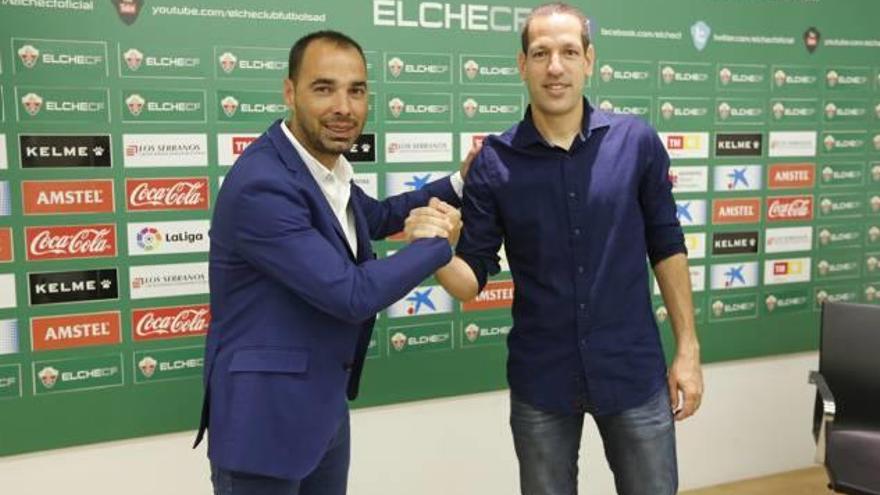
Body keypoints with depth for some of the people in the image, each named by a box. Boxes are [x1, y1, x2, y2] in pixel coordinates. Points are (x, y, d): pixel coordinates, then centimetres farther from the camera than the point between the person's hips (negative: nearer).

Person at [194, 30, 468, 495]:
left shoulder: (330, 169, 3)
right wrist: (437, 244, -13)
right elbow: (351, 294, -27)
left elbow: (376, 217, 24)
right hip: (264, 417, -8)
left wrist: (457, 183, 16)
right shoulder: (262, 186, -25)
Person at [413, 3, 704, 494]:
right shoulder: (494, 162, -8)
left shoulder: (637, 142, -6)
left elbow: (667, 247, 3)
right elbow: (472, 280, -6)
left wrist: (688, 349, 2)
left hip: (633, 370, 1)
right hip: (540, 379, 0)